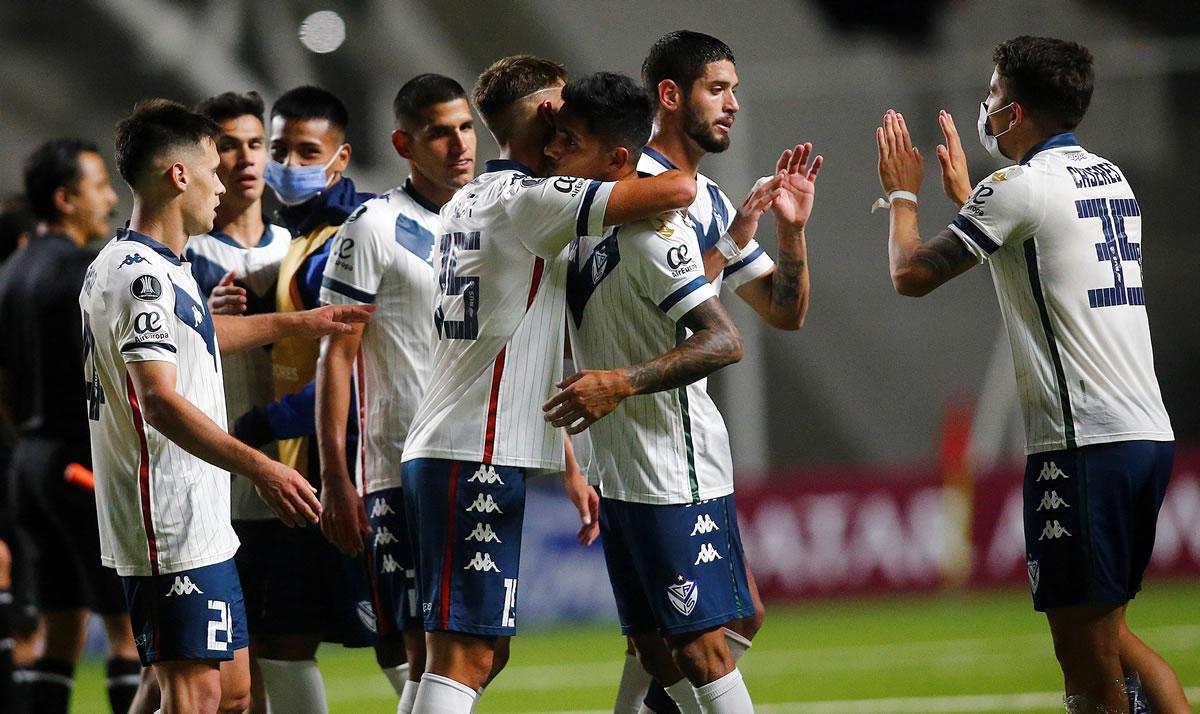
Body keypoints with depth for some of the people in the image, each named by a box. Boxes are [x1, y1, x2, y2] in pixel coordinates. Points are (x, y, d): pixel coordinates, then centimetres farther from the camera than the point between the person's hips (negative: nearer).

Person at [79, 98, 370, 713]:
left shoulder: (131, 265, 17)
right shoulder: (142, 275, -17)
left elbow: (186, 336, 36)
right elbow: (160, 400, -26)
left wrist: (299, 323, 36)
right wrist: (261, 469, -32)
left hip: (200, 521, 11)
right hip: (170, 523, -11)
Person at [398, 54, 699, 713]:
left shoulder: (466, 204, 18)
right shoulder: (528, 200, -10)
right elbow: (675, 191, -19)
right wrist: (678, 165, 7)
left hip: (442, 453, 9)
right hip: (477, 459, -9)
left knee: (483, 651, 12)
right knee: (465, 653, -12)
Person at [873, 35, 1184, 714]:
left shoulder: (1023, 187, -9)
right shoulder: (1112, 178, 16)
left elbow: (912, 274, -3)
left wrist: (903, 194, 15)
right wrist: (963, 193, 44)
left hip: (1083, 444, -9)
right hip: (1150, 434, 9)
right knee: (1109, 634, 18)